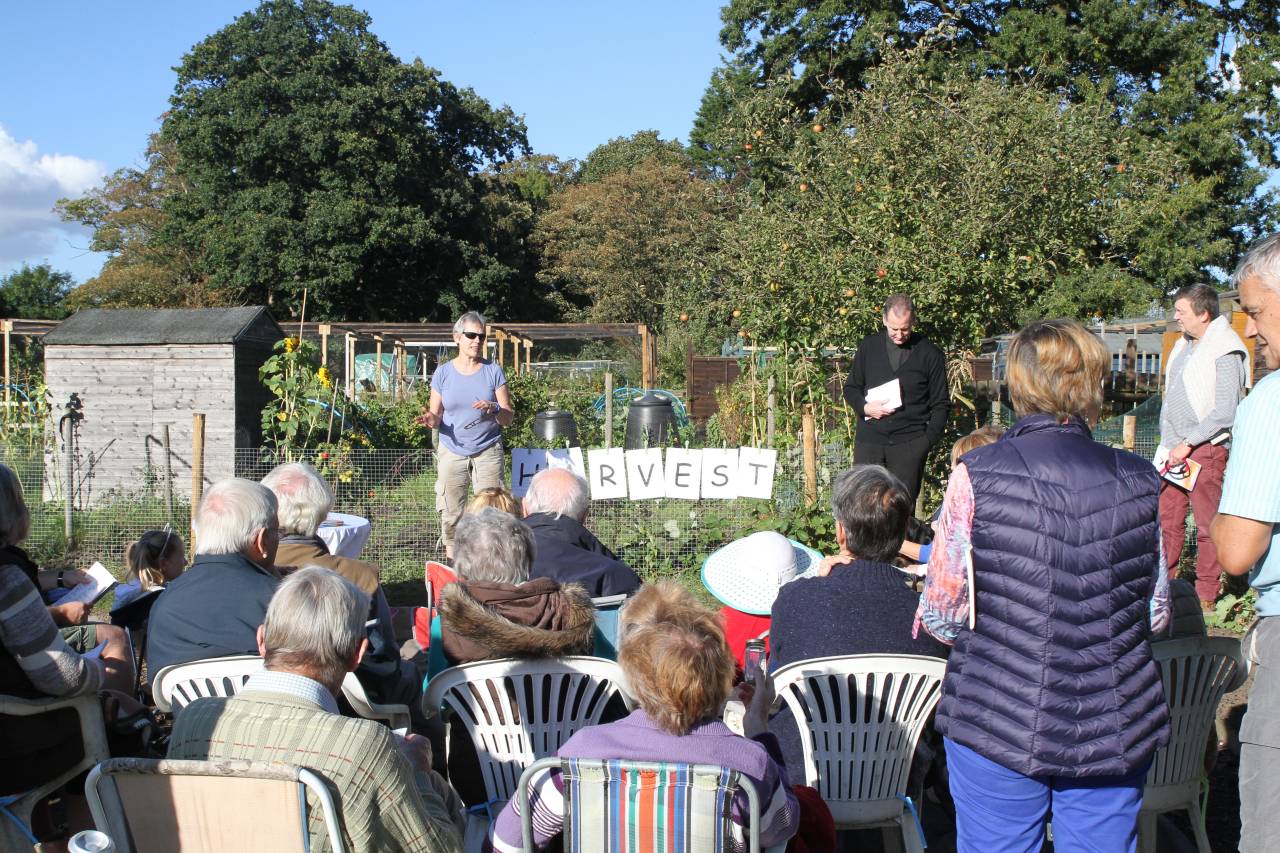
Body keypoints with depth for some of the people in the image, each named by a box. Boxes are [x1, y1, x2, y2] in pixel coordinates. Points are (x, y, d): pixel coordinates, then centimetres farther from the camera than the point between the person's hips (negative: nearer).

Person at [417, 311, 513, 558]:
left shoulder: (493, 372, 3)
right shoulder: (443, 373, 5)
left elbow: (509, 419, 3)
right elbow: (435, 416, 8)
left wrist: (495, 409, -19)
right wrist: (431, 420, -16)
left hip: (487, 452, -1)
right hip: (452, 452, 1)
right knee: (450, 515, 2)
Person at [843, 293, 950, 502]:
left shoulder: (930, 355, 3)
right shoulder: (868, 346, 8)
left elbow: (941, 404, 6)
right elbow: (851, 388, 17)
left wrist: (928, 439, -7)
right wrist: (864, 407, -5)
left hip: (909, 443, -2)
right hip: (869, 439, 2)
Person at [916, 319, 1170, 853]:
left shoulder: (978, 475, -11)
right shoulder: (1140, 481, -1)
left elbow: (941, 614, -10)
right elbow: (1156, 614, 7)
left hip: (998, 726, -2)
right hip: (1115, 730, 3)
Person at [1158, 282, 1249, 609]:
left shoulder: (1224, 353, -11)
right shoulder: (1184, 346, 15)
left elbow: (1225, 413, -18)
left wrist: (1187, 444, -16)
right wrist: (1168, 446, 15)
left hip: (1205, 450, -8)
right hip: (1174, 450, 8)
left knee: (1208, 526, -2)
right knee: (1167, 521, 10)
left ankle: (1205, 597, 4)